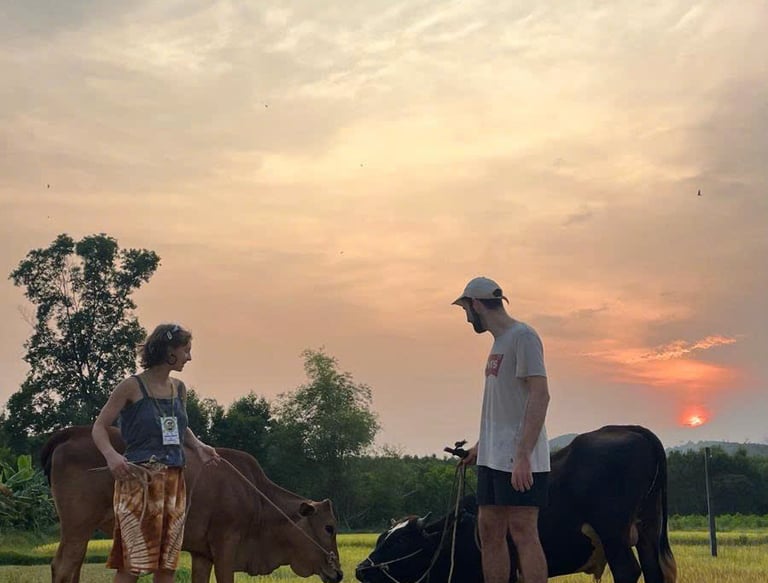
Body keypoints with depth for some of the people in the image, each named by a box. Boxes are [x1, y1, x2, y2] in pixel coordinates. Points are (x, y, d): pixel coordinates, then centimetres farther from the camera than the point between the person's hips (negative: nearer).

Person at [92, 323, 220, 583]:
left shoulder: (179, 388, 11)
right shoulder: (132, 387, -6)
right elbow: (99, 427, -5)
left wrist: (198, 446, 6)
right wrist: (111, 455, -24)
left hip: (174, 480, 6)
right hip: (138, 478, -6)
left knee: (168, 561, 8)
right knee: (132, 561, -7)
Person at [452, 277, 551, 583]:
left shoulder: (523, 336, -11)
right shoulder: (499, 342, 18)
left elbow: (540, 395, -18)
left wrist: (523, 455, -23)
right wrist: (481, 446, 25)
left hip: (519, 459, -9)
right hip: (494, 458, 9)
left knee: (523, 533, -8)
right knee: (490, 531, 10)